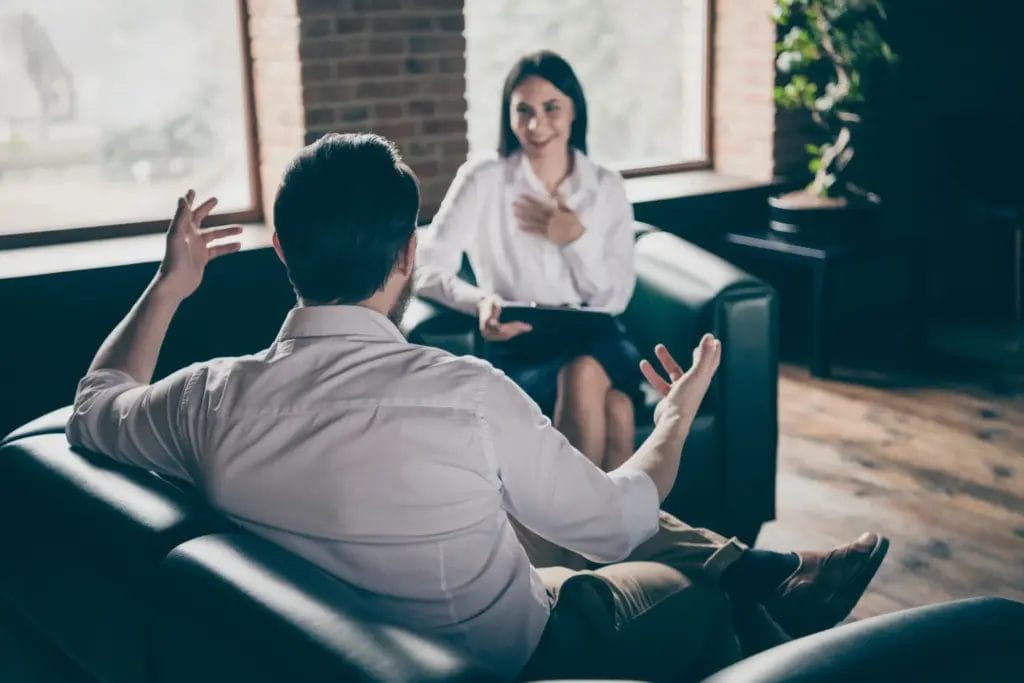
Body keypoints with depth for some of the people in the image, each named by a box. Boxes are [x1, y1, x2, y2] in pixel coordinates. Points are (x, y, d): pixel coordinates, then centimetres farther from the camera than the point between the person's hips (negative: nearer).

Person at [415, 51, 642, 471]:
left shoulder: (607, 187, 8)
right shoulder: (482, 180, -2)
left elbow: (615, 298, 5)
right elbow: (427, 270, -12)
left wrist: (576, 240, -10)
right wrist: (480, 303, -30)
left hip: (595, 341, 3)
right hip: (520, 347, -2)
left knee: (585, 374, -35)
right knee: (611, 411, -33)